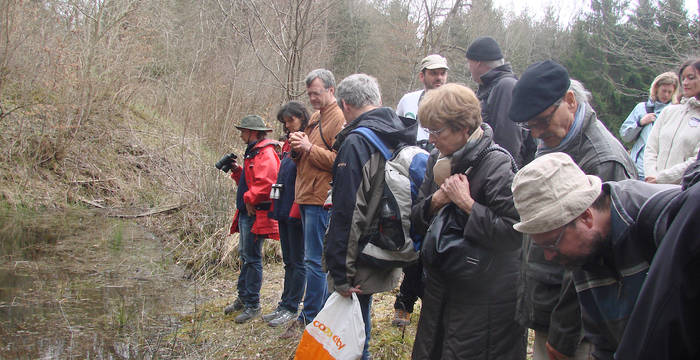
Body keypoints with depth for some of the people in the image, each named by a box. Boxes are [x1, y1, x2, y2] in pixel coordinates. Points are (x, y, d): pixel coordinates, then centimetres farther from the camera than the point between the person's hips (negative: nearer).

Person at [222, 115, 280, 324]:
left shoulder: (265, 154, -15)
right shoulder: (253, 152, 19)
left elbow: (265, 183, -27)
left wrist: (250, 200, -20)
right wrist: (236, 171, 11)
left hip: (256, 215, -11)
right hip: (246, 213, 11)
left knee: (252, 258, -6)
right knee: (245, 256, 17)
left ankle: (252, 305, 1)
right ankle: (243, 298, 27)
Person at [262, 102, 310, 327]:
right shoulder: (288, 144, 16)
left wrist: (297, 208, -23)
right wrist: (276, 206, 17)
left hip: (296, 212, -9)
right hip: (284, 211, 9)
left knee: (297, 262, 0)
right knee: (288, 261, 14)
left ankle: (291, 309, 7)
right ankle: (284, 306, 21)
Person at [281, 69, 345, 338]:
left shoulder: (338, 120, -11)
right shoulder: (316, 118, 19)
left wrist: (309, 147, -20)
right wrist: (298, 147, 4)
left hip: (320, 199, -10)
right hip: (306, 196, 10)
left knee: (314, 260, -5)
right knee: (316, 258, 15)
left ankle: (309, 318, 1)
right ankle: (325, 311, 25)